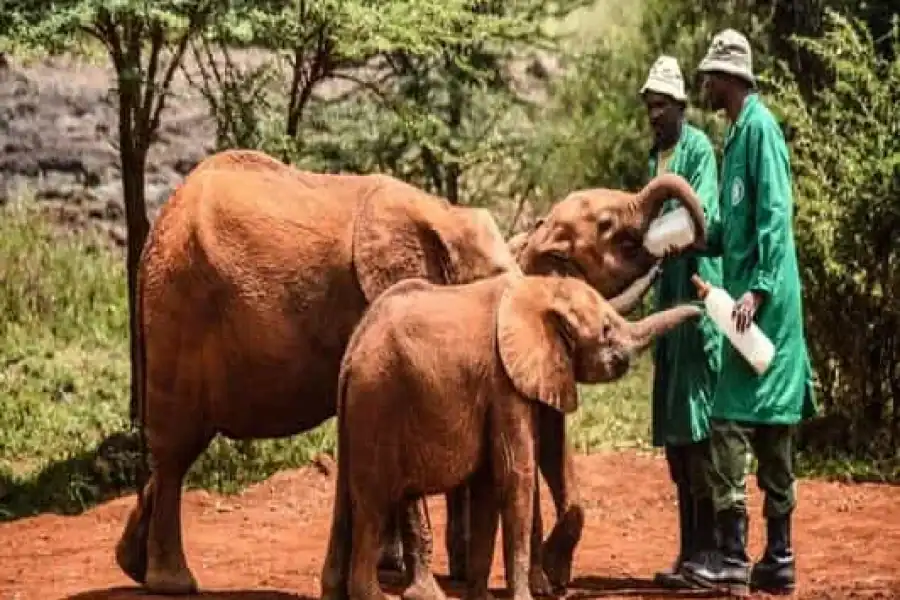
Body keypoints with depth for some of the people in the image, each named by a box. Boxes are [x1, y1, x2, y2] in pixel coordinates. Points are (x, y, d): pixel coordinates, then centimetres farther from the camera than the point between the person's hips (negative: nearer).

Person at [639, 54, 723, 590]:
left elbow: (699, 217, -19)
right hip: (667, 293, 9)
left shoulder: (699, 149, -7)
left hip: (698, 290, -9)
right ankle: (690, 550, 14)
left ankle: (704, 551, -8)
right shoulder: (655, 156, 18)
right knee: (672, 429, 9)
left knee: (696, 425, -10)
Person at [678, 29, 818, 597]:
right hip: (751, 302, 10)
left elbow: (775, 216, -18)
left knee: (731, 422, -11)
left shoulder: (760, 127, -10)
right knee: (771, 433, 9)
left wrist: (758, 289, -23)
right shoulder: (737, 133, 19)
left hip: (765, 304, -10)